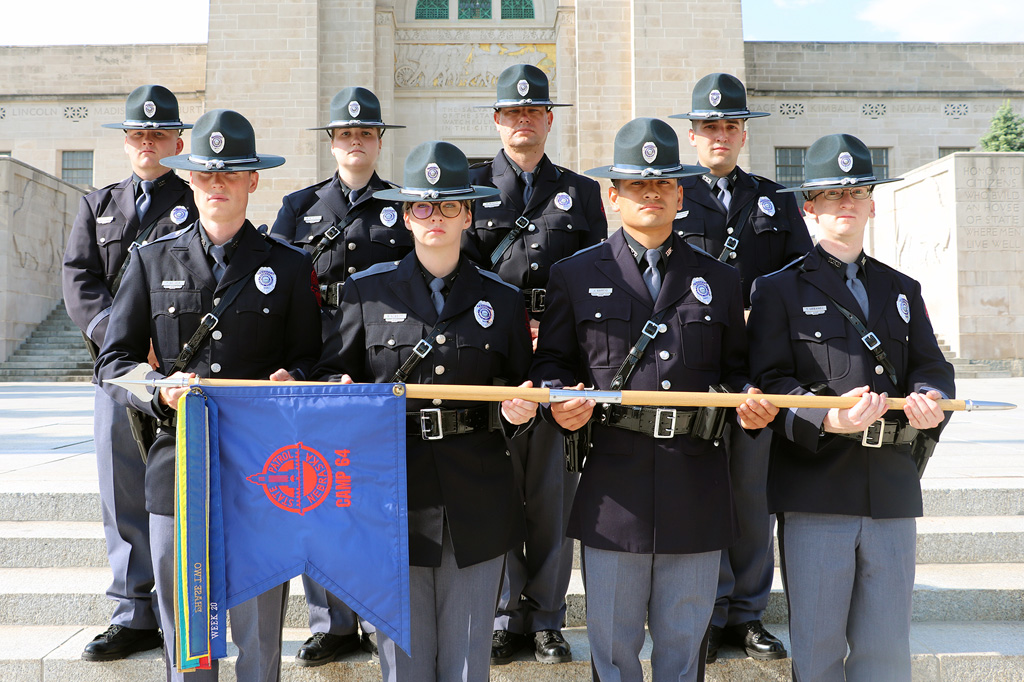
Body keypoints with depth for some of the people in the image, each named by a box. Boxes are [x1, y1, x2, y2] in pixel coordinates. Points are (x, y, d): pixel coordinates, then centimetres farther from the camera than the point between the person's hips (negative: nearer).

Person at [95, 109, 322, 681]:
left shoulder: (290, 266, 7)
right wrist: (161, 390, -12)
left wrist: (292, 379, -14)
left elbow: (314, 358, 8)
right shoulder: (153, 261, 10)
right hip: (178, 468, 1)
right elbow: (113, 363, 8)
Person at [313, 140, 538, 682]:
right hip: (393, 494, -1)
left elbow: (520, 389, 15)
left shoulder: (500, 298, 8)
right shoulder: (367, 290, 5)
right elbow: (332, 372, 9)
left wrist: (519, 412, -7)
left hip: (476, 504, 1)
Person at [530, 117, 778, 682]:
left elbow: (736, 368, 15)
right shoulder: (574, 276, 6)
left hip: (696, 497, 2)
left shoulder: (719, 280, 12)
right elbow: (550, 361, 8)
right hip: (613, 491, -1)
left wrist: (753, 403, -6)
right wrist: (559, 401, -13)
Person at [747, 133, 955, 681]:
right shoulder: (778, 290, 4)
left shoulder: (902, 291, 20)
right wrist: (826, 418, -25)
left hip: (892, 492, 4)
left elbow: (930, 366, 12)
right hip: (815, 492, -4)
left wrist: (930, 400, -12)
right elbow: (770, 381, -7)